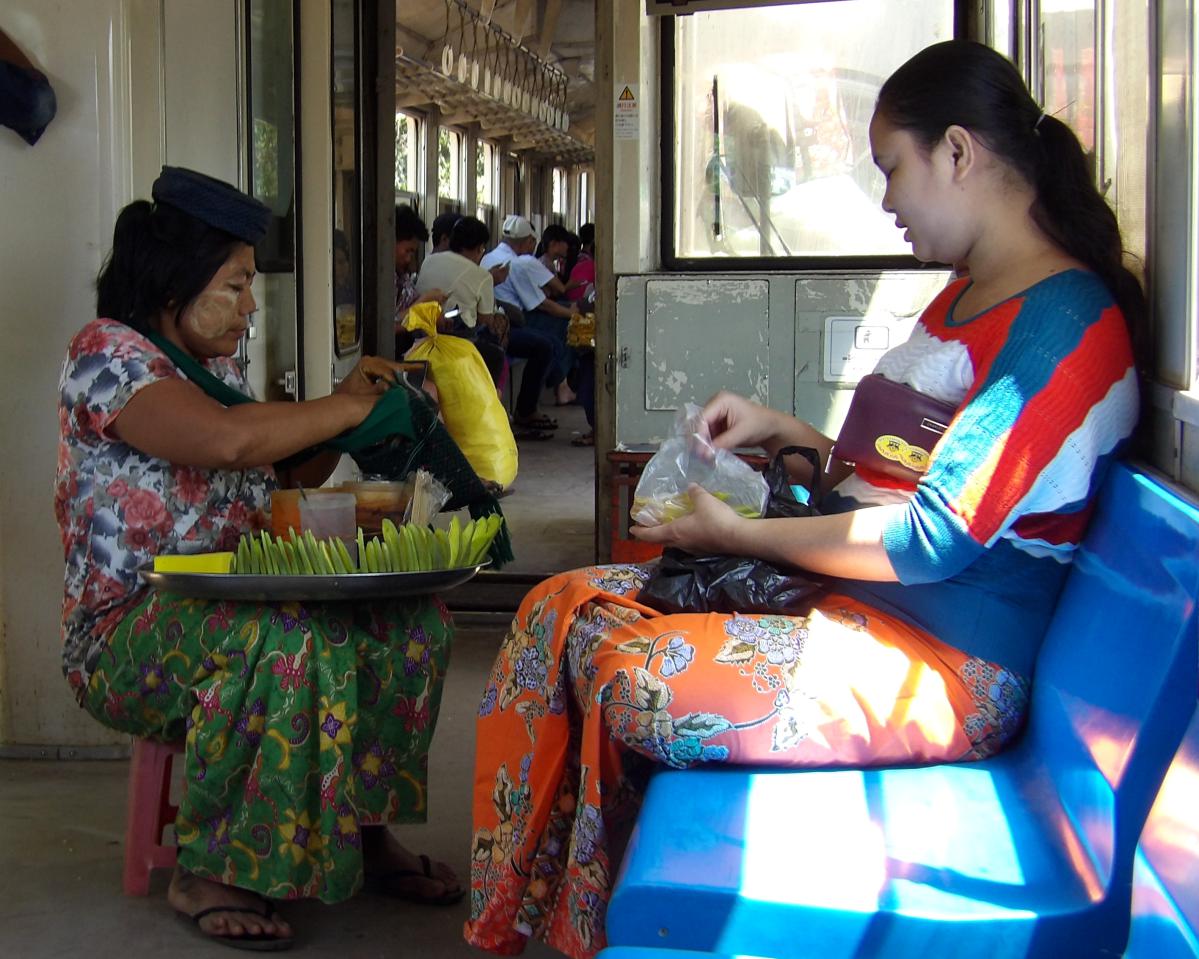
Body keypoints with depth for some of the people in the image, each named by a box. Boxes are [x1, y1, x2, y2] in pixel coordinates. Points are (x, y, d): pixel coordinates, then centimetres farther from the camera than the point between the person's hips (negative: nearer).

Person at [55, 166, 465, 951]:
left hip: (229, 603, 8)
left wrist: (345, 406, 7)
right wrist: (346, 407, -14)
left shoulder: (217, 365, 16)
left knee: (413, 619, -12)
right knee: (289, 641, -37)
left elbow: (282, 479, 24)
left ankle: (367, 833, -1)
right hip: (129, 631, -8)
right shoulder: (107, 353, -12)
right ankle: (208, 874, -21)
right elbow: (228, 441, -29)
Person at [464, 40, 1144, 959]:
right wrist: (783, 432, 12)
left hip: (946, 674, -10)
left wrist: (740, 535, -13)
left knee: (633, 677, -27)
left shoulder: (1066, 323, -16)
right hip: (853, 602, 10)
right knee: (561, 607, -1)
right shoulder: (967, 299, 16)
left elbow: (935, 538, -21)